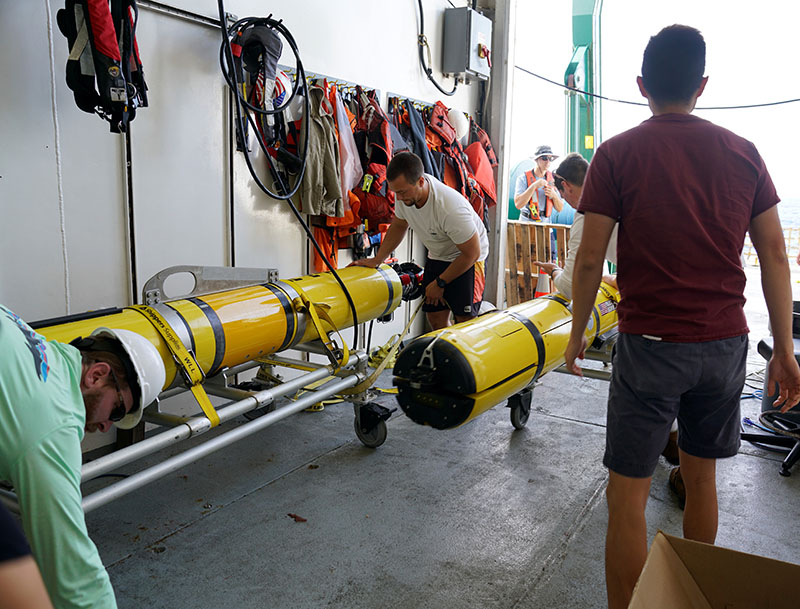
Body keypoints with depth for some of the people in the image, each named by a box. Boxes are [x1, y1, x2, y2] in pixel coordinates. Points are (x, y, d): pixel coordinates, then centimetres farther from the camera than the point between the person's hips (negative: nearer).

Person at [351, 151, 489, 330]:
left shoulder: (451, 209, -37)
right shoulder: (406, 189, -16)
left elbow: (472, 253, -24)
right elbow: (399, 225, 6)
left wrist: (439, 283, -15)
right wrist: (377, 259, 5)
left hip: (466, 258, -6)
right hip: (437, 256, 6)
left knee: (465, 319, -10)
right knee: (436, 318, 3)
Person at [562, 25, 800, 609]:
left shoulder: (617, 154, -5)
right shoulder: (743, 152, 6)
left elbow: (590, 259, -8)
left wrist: (577, 332, 6)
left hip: (650, 345, -5)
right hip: (725, 343, 5)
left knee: (628, 496, 4)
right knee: (701, 478, 21)